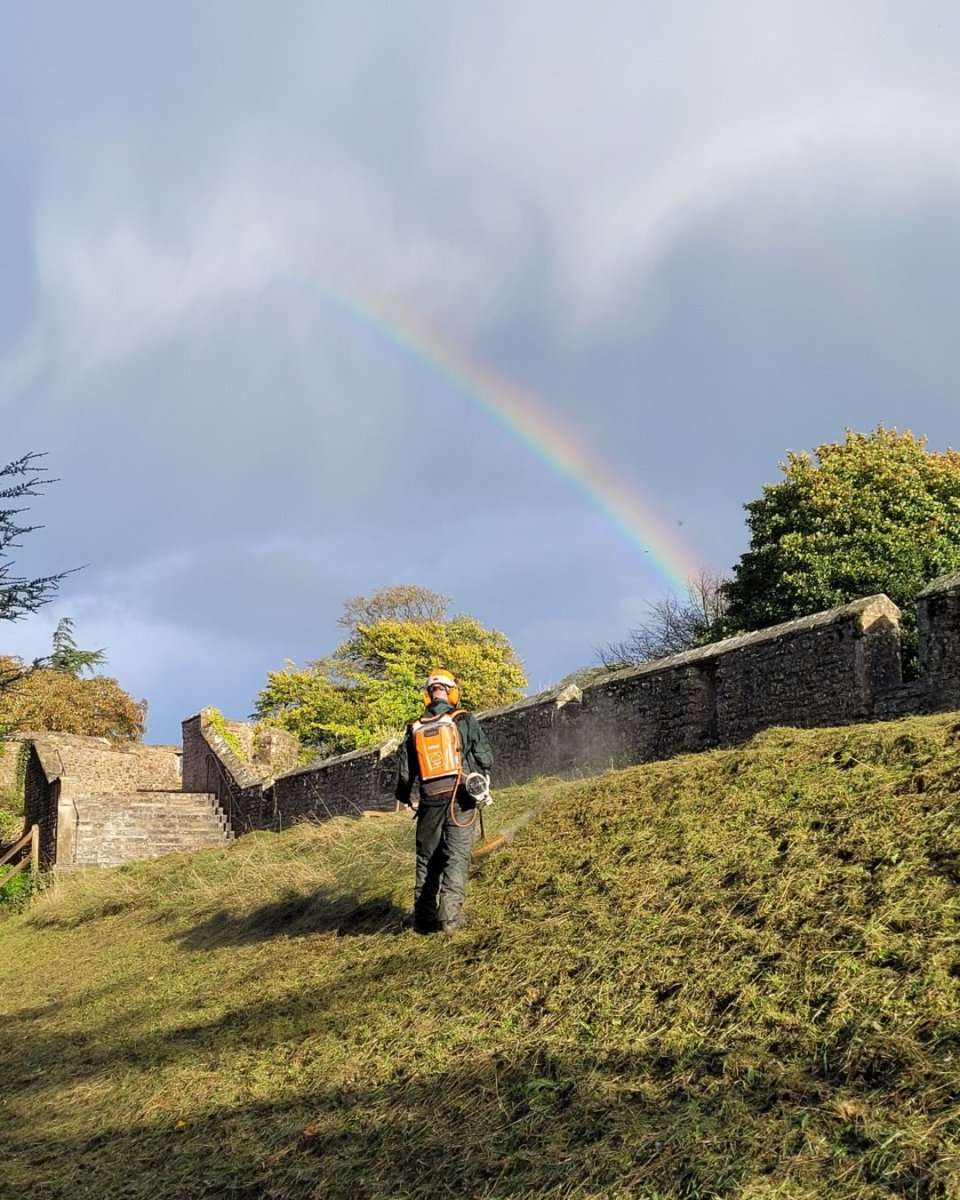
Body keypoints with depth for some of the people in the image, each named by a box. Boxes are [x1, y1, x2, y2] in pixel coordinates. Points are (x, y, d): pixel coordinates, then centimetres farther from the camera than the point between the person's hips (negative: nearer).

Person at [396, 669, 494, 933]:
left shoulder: (415, 728, 8)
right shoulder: (464, 720, -1)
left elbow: (405, 772, 10)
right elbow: (486, 759, -1)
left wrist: (404, 797, 28)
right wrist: (475, 773, 22)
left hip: (430, 800, 3)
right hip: (459, 796, -3)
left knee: (427, 858, 12)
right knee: (457, 854, -2)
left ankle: (424, 918, 13)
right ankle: (450, 914, -12)